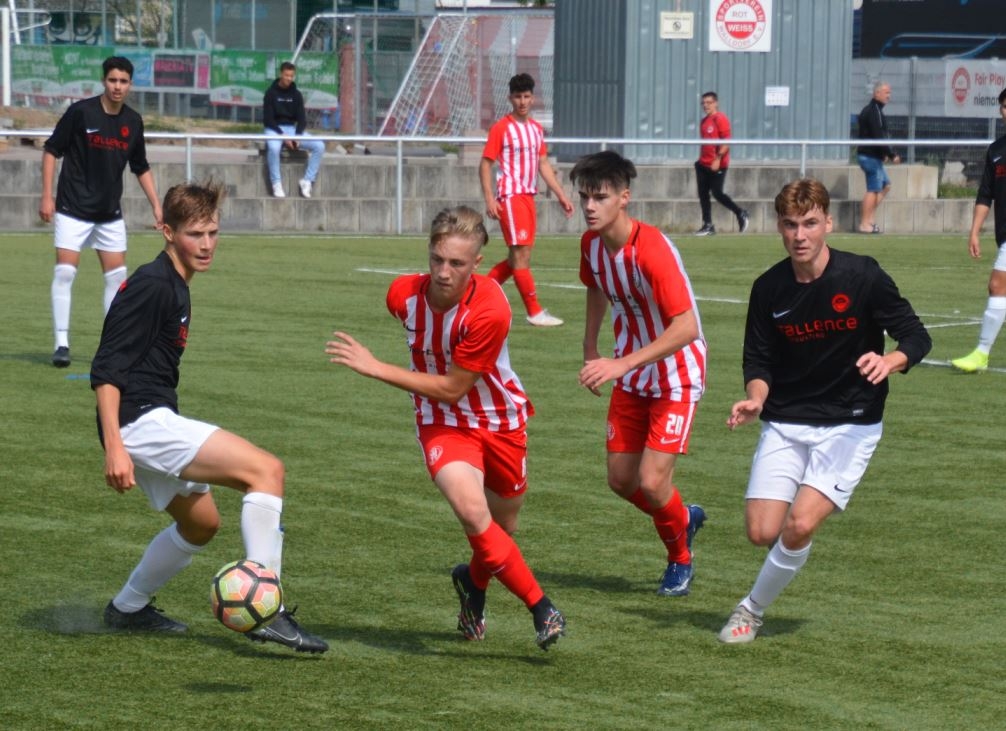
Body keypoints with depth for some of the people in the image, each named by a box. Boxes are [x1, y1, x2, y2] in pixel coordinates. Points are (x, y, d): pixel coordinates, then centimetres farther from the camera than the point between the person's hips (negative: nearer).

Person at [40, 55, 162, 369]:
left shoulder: (133, 122, 3)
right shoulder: (81, 112, -11)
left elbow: (141, 168, 15)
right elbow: (51, 151, -6)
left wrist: (156, 206, 9)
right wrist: (47, 196, -11)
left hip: (110, 213, 5)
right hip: (73, 210, -5)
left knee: (117, 275, 4)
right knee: (65, 272, -9)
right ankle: (61, 343, -5)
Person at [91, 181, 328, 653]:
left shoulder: (174, 287, 16)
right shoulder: (151, 286, -14)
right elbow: (106, 370, -19)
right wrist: (113, 448, -26)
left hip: (153, 424, 11)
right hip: (141, 422, -11)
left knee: (200, 522, 28)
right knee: (266, 470, -19)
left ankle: (127, 609, 39)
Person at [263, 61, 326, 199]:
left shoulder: (296, 94, 8)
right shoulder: (271, 93, -4)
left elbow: (302, 119, 6)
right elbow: (268, 119, -9)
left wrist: (297, 136, -13)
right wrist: (283, 136, -19)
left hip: (293, 128, 4)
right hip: (274, 129, -4)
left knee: (319, 146, -16)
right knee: (273, 147, -40)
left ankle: (307, 181, -12)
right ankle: (276, 184, -27)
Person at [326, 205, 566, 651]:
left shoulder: (490, 310, -30)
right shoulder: (403, 294, -16)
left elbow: (451, 389, -23)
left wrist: (374, 368, -23)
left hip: (501, 421, -1)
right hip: (443, 425, 1)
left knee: (502, 529, 14)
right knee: (472, 511, -24)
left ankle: (474, 581, 49)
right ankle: (540, 607, -12)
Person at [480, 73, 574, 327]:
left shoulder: (536, 129, 13)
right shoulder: (501, 128, -7)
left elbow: (543, 165, 19)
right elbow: (485, 165, -8)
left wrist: (561, 196, 14)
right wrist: (489, 199, -17)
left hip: (528, 196, 8)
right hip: (509, 195, -8)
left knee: (518, 257, 10)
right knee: (521, 254, -9)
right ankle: (535, 312, -9)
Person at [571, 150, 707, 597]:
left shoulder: (653, 249, -29)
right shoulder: (591, 243, -5)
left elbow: (687, 327, -35)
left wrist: (622, 364, -39)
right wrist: (591, 350, 15)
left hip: (676, 376, -7)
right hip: (630, 376, 7)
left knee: (652, 481, -13)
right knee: (621, 480, 8)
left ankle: (680, 559, 16)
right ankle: (684, 519, 38)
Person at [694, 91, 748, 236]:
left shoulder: (720, 119, -11)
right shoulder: (704, 121, 15)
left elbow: (726, 142, -17)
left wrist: (718, 159, -24)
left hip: (718, 165, -9)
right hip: (704, 164, 9)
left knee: (717, 193, -8)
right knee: (703, 194, 4)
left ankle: (741, 214, 9)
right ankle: (708, 226, 9)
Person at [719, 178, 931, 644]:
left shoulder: (862, 276, -10)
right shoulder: (769, 289, -1)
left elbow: (916, 337, -6)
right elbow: (759, 360, 8)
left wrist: (889, 362, -28)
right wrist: (755, 399, -14)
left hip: (850, 425, -3)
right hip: (785, 425, 3)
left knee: (799, 526, -18)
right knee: (762, 531, -10)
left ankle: (753, 610, 5)